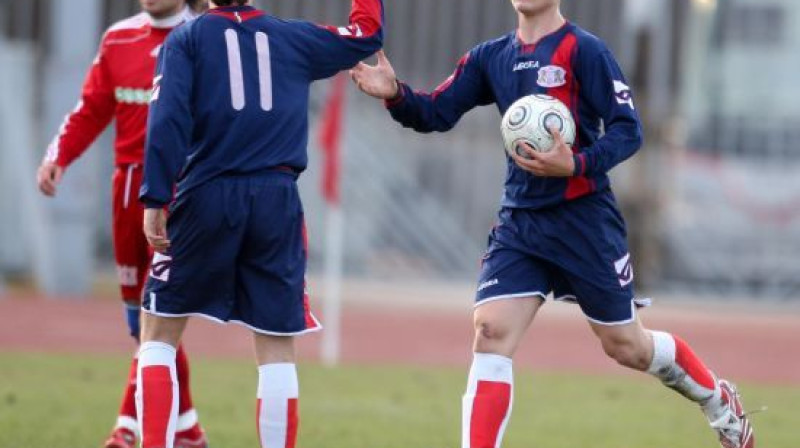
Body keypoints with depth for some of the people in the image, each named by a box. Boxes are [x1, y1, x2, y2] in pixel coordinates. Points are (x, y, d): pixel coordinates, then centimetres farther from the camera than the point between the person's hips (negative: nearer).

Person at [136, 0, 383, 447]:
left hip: (207, 197, -1)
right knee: (277, 349, 5)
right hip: (276, 202, 1)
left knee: (158, 334, 9)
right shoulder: (292, 38, 10)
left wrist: (156, 199, -10)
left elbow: (168, 119, -9)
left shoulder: (186, 39, 4)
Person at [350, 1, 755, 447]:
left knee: (627, 345, 7)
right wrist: (395, 94, -16)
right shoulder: (491, 57, 7)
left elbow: (628, 130, -13)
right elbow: (436, 114, 4)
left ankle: (719, 400, 34)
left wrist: (576, 165, -28)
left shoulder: (583, 50, -10)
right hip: (520, 222, 5)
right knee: (490, 333, -12)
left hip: (584, 217, -5)